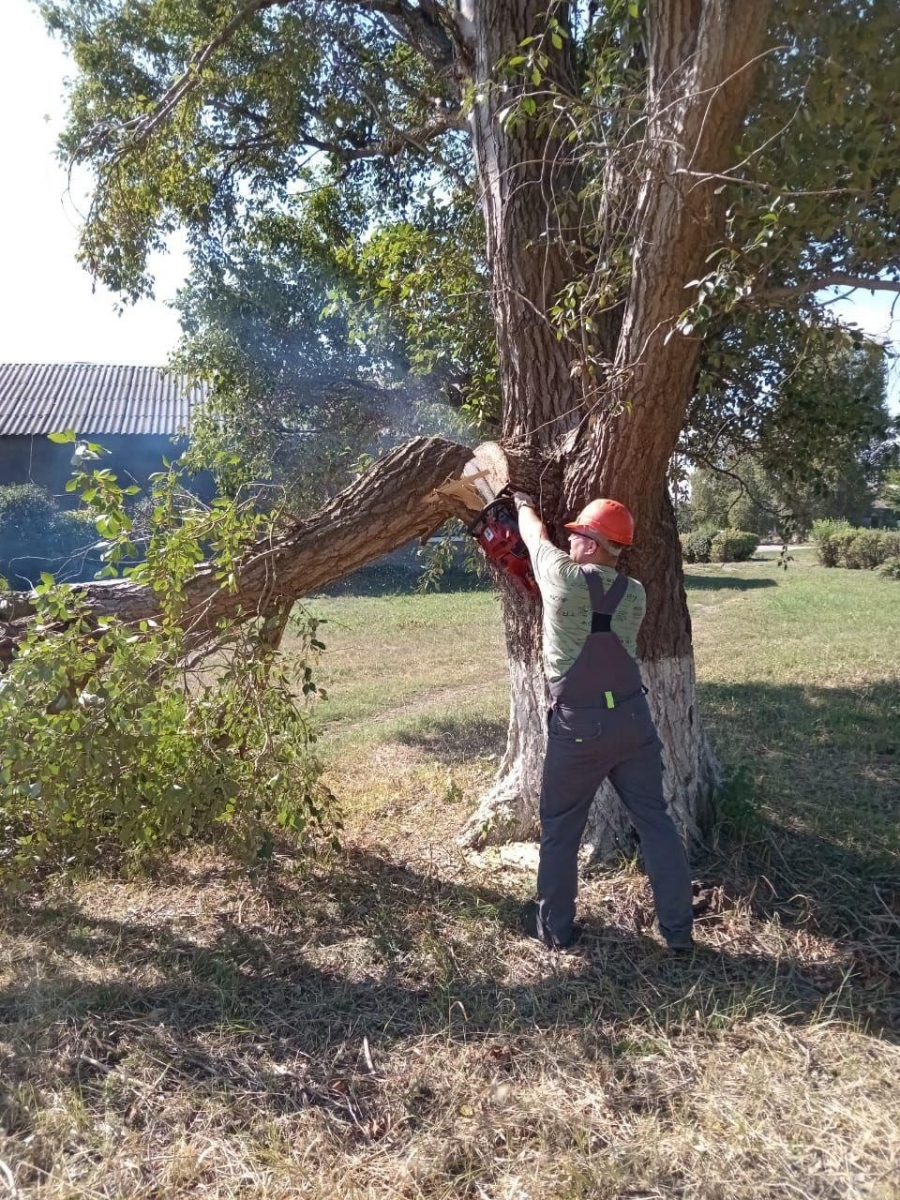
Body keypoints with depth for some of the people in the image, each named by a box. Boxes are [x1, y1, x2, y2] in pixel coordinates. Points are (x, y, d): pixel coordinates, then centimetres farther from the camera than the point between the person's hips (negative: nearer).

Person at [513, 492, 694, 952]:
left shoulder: (562, 577, -13)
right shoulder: (634, 594, 0)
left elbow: (534, 533, 7)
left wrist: (523, 502, 28)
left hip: (578, 726, -4)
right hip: (633, 718, 4)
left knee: (560, 829, 13)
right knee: (655, 821, 13)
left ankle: (555, 928, 25)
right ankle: (678, 928, 21)